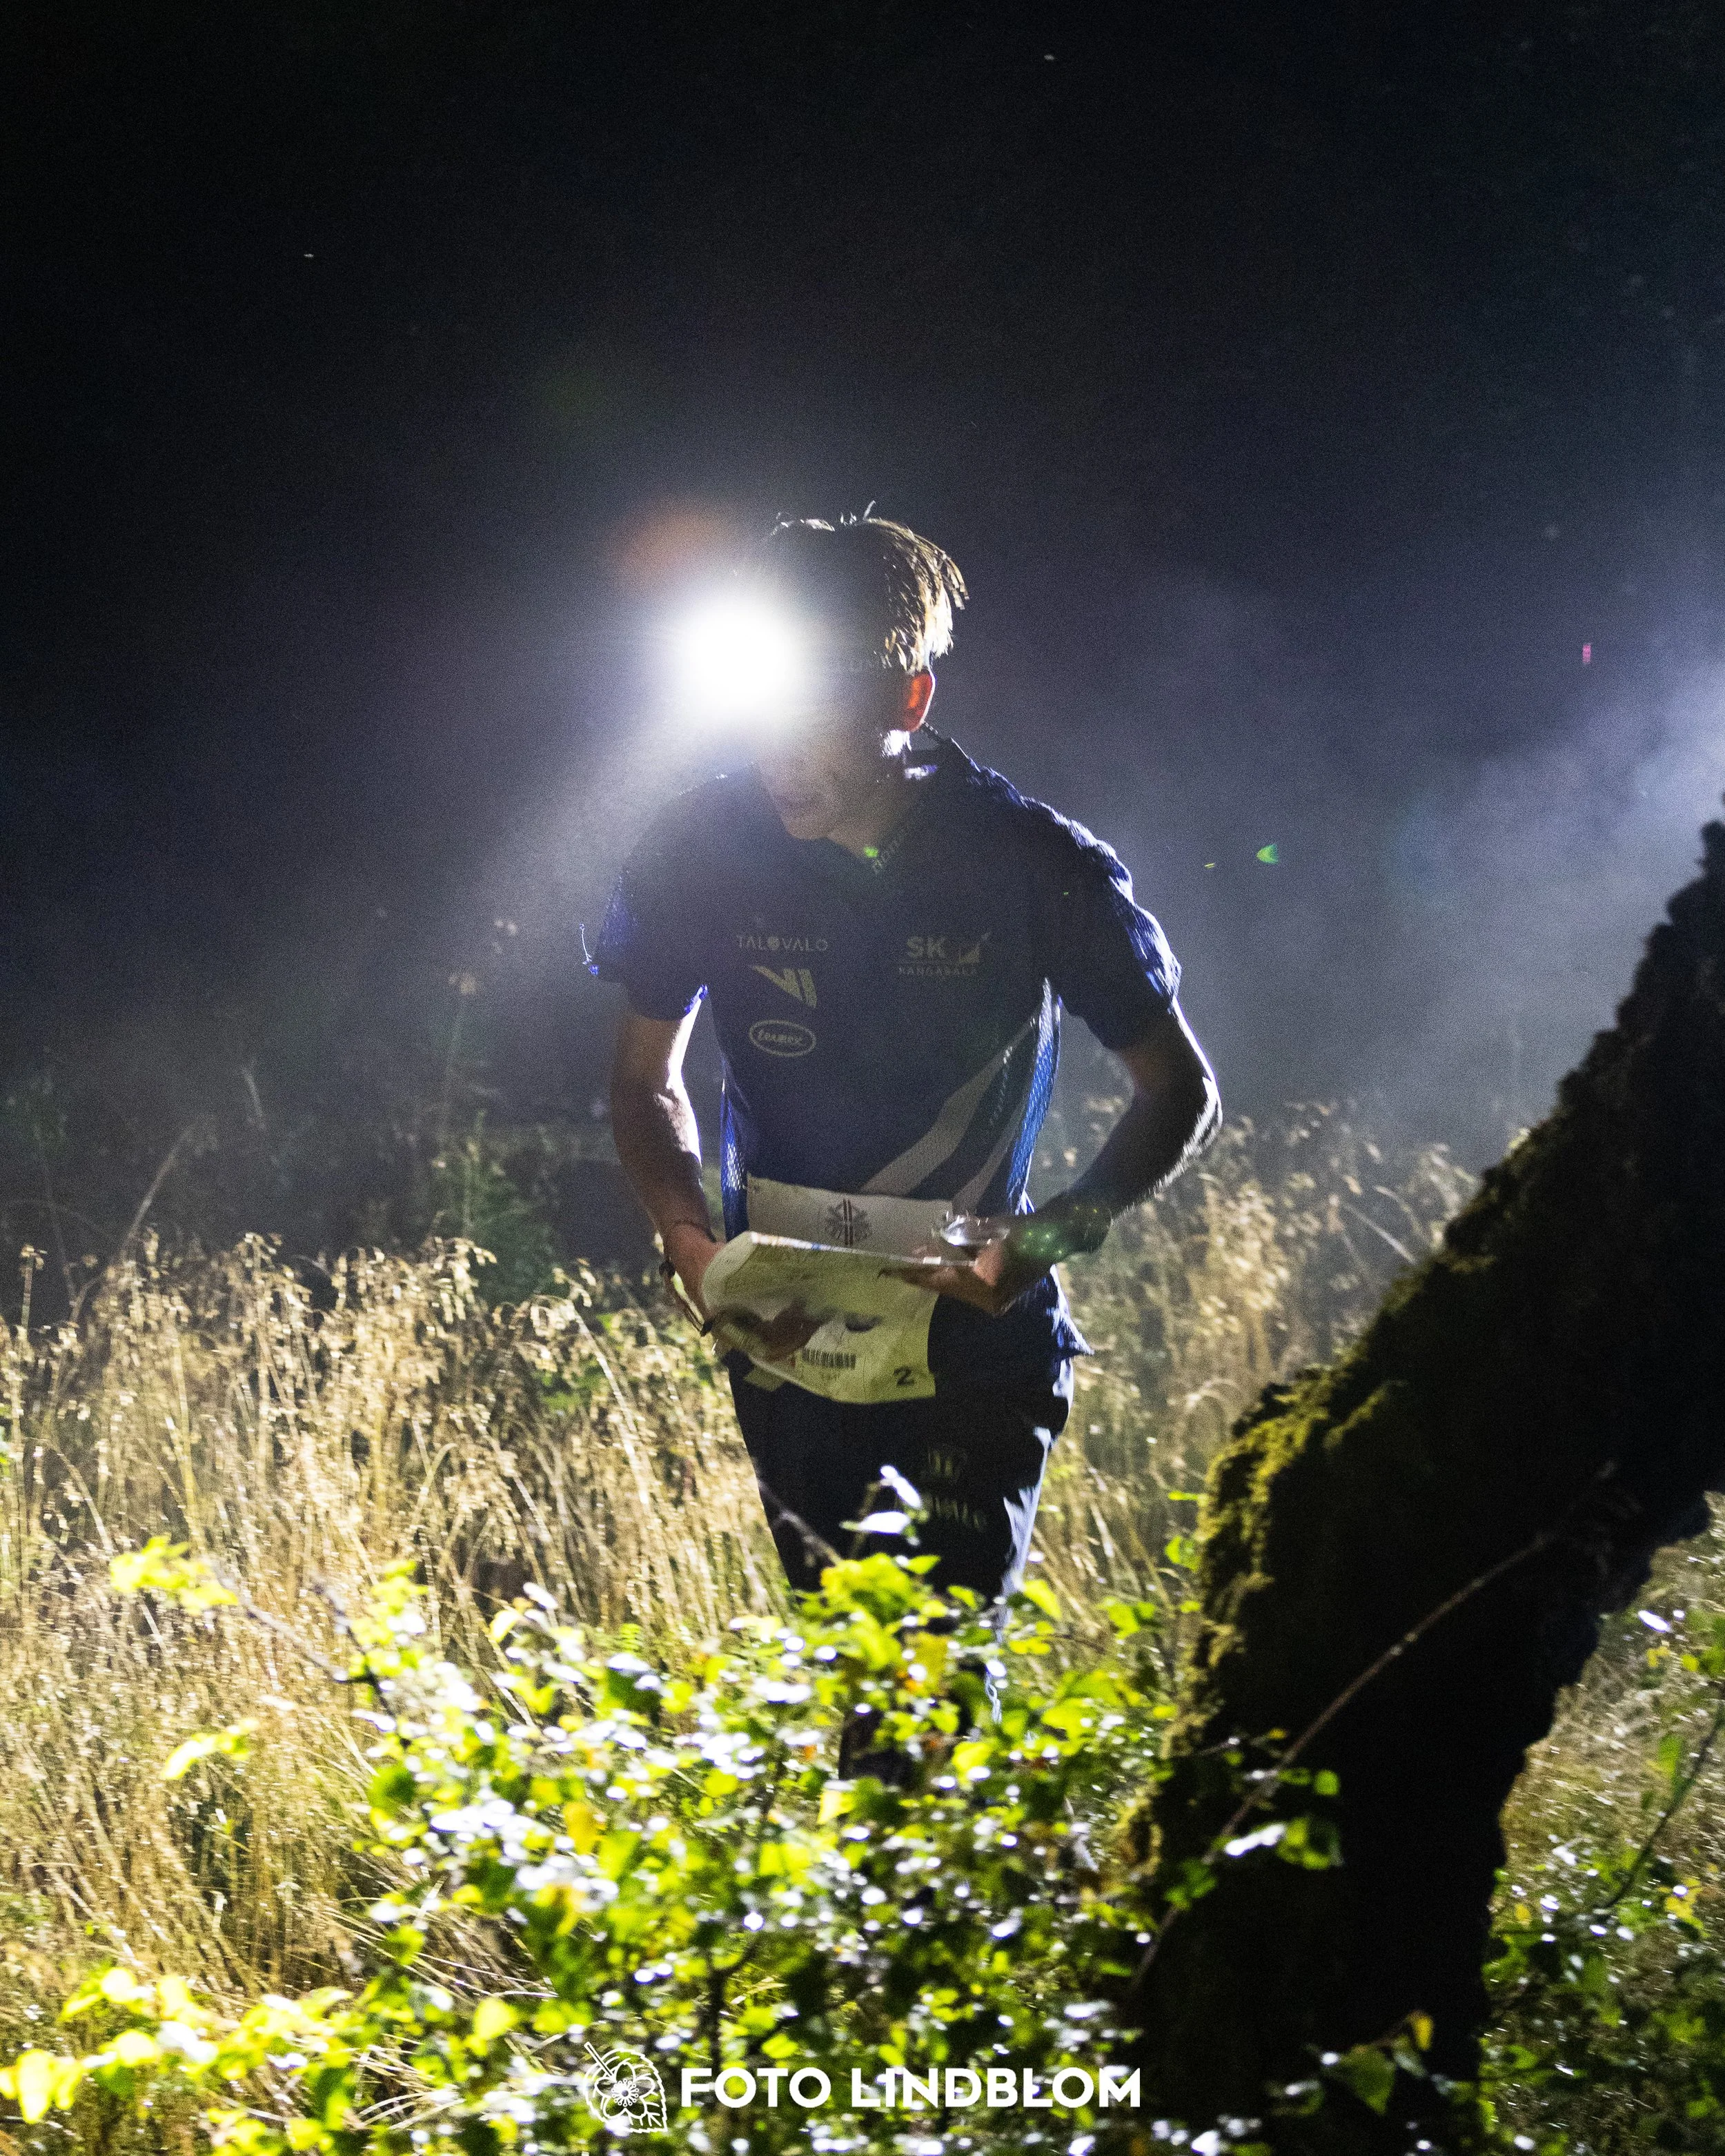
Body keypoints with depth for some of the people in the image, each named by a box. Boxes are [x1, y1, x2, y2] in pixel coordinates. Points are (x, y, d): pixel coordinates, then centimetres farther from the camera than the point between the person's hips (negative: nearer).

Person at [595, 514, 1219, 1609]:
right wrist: (692, 1245, -14)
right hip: (787, 1339, 3)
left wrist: (1044, 1240, -22)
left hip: (976, 1343, -2)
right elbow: (648, 1083, 5)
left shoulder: (1040, 867, -16)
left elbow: (1182, 1093, -5)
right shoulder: (701, 851, -10)